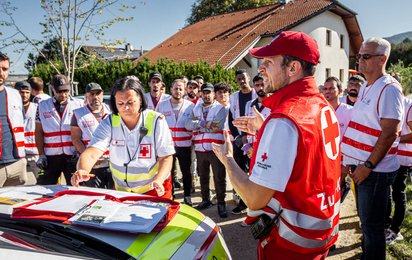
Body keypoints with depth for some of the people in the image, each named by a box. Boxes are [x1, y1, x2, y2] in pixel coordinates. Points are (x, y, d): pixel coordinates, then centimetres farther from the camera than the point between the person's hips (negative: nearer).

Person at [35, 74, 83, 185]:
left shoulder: (79, 104, 3)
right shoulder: (42, 106, 9)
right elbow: (38, 132, 10)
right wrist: (41, 155, 3)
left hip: (73, 156, -1)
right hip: (50, 157, 2)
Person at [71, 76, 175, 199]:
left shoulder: (156, 121, -18)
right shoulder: (109, 122, -12)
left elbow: (166, 157, -14)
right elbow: (91, 153, -24)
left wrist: (158, 181, -32)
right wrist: (83, 171, -45)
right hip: (121, 190, 2)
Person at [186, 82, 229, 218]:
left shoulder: (220, 108, -1)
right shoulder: (196, 109, 14)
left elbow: (217, 126, -16)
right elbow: (188, 125, -1)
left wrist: (197, 126, -9)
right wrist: (204, 123, -15)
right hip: (200, 149, 5)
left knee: (219, 178, 1)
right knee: (203, 176, 16)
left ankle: (221, 203, 14)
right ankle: (205, 200, 32)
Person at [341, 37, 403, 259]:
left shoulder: (389, 89, -14)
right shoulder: (365, 88, 12)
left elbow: (390, 133, -20)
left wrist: (368, 166, -19)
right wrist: (349, 159, 14)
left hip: (375, 170, -8)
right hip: (360, 165, 8)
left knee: (372, 224, 4)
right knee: (365, 218, 21)